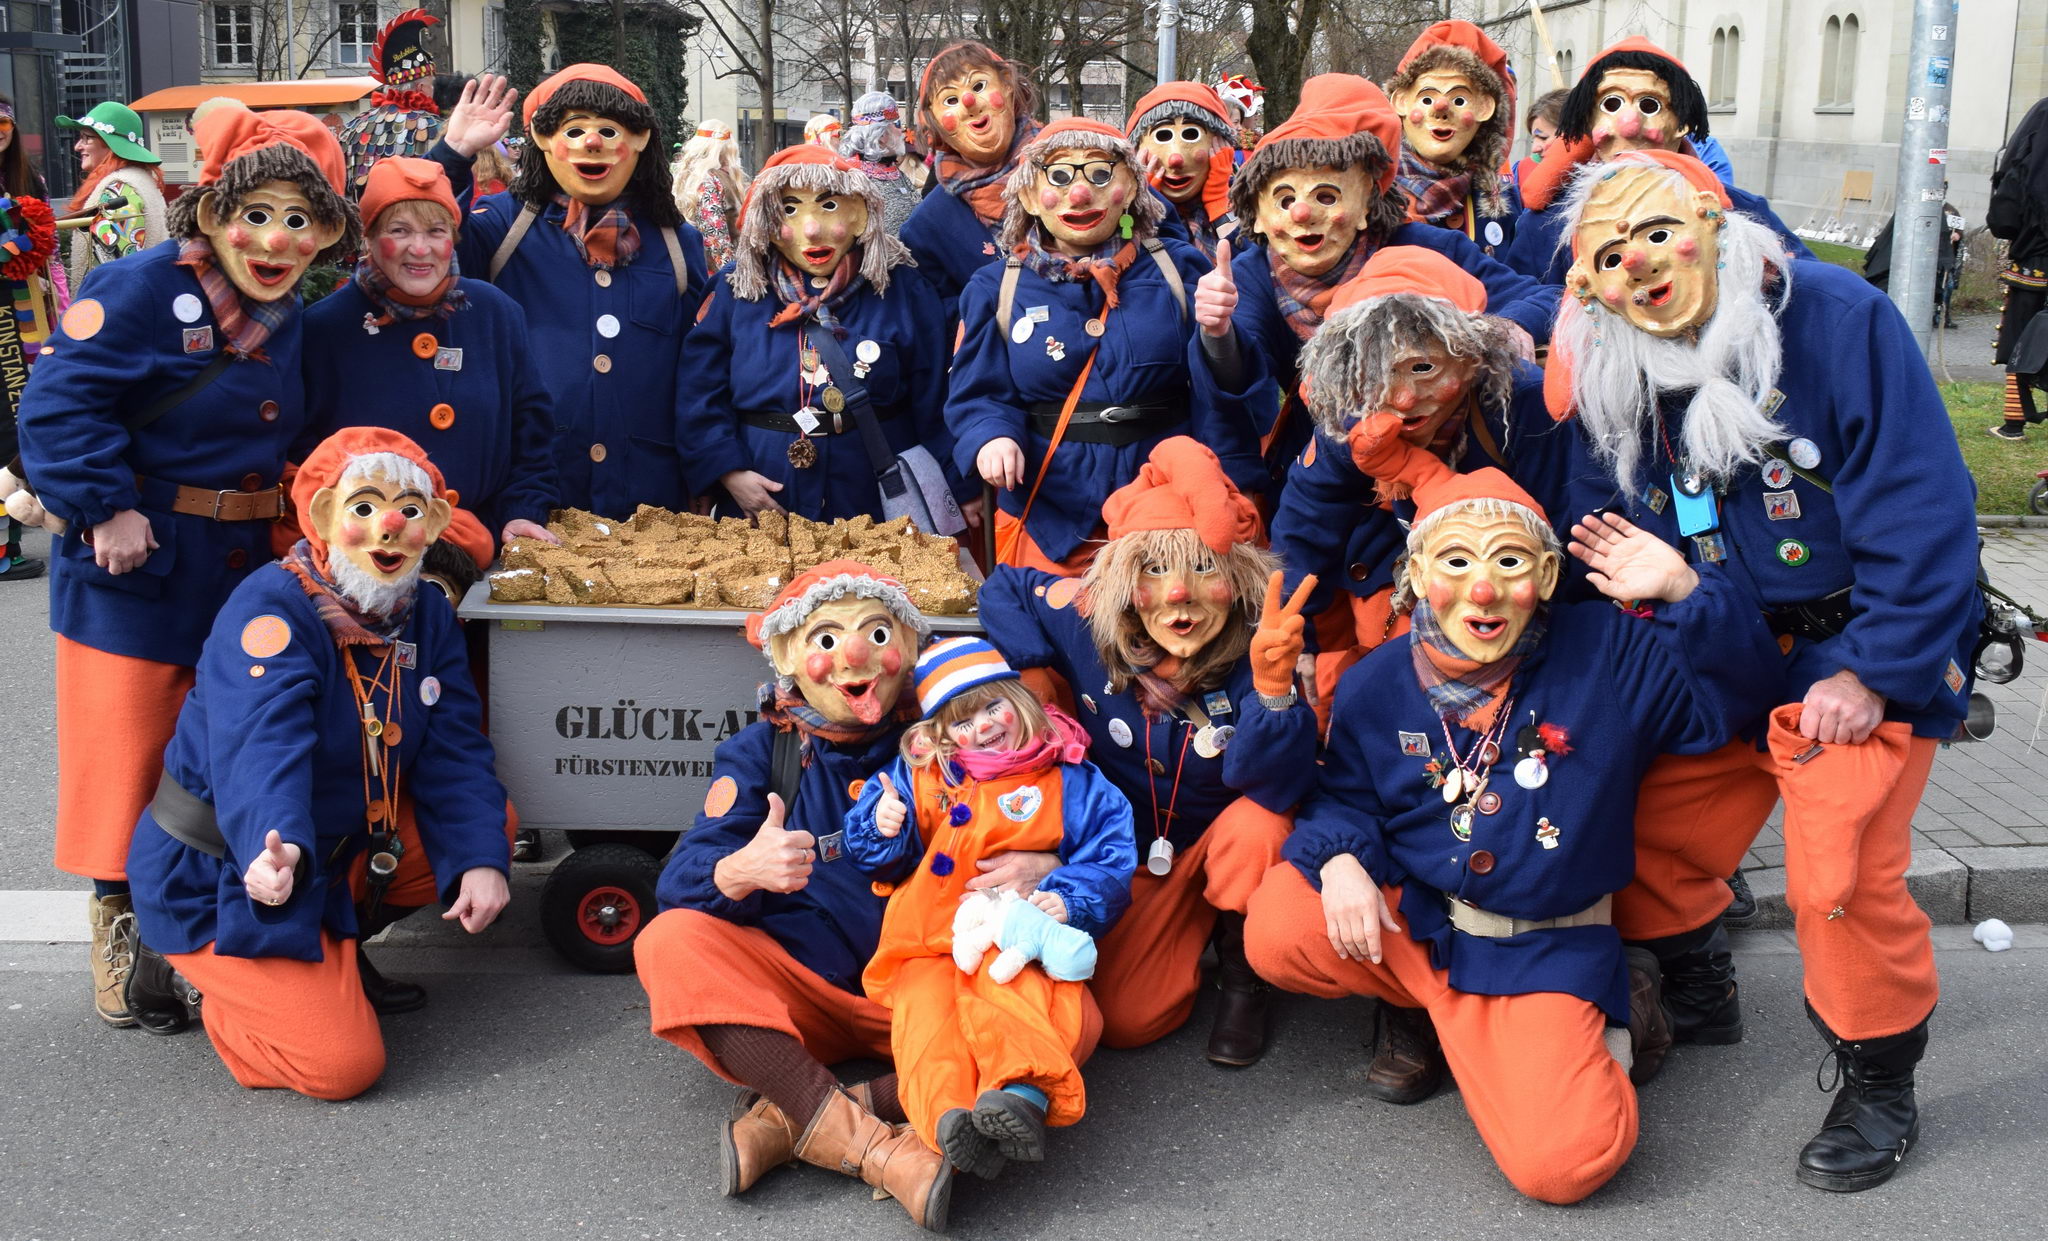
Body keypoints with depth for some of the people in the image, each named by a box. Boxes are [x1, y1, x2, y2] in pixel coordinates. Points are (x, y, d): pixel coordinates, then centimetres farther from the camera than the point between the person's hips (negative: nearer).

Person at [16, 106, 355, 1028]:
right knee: (127, 753, 2)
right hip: (132, 571, -7)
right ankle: (119, 930, 19)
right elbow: (58, 406, -19)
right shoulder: (140, 291, -15)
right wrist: (106, 506, -25)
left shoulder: (286, 319, 9)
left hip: (242, 574, 7)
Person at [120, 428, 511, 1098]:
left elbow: (453, 752, -4)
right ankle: (190, 973, 8)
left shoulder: (425, 615, -1)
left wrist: (480, 858, -21)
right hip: (221, 873, -8)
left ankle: (336, 943, 8)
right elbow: (262, 745, -39)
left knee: (491, 822, -3)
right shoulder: (270, 608, -24)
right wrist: (278, 848, -59)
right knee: (343, 1064, -18)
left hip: (340, 846, 8)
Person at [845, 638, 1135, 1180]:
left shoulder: (1069, 780, 11)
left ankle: (1024, 1092, -62)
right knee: (925, 1003, -30)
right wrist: (882, 825, -1)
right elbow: (880, 859, 25)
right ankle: (950, 1117, -53)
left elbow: (1110, 852, 8)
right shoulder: (920, 775, 18)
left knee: (1019, 993, -37)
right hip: (932, 939, 3)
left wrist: (1069, 900, -12)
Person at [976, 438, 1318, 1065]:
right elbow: (1003, 587, 0)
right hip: (1131, 850, 2)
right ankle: (1192, 930, 21)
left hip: (1229, 842, -2)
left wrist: (1274, 685, -52)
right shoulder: (1089, 624, -20)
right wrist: (1042, 667, -14)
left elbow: (1273, 784, -37)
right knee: (1123, 1020, -13)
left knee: (1254, 826, -37)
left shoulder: (1256, 650, -27)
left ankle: (1241, 979, -6)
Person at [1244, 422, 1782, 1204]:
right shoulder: (1376, 686, -1)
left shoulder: (1609, 653, -6)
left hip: (1545, 952, -3)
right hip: (1410, 918, 4)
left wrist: (1682, 591, -19)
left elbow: (1733, 693, -5)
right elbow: (1345, 796, 9)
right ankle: (1439, 1009, 3)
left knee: (1560, 1162, -25)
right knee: (1276, 932, -23)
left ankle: (1603, 1025, 10)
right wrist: (1340, 860, -13)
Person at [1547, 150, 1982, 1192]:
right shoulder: (1621, 377, 1)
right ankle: (1698, 998, 38)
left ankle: (1879, 1086, 9)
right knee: (1648, 830, 8)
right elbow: (1611, 519, 14)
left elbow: (1922, 510, -19)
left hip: (1867, 650, -6)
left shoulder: (1837, 321, -17)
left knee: (1840, 875, -16)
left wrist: (1874, 672, -20)